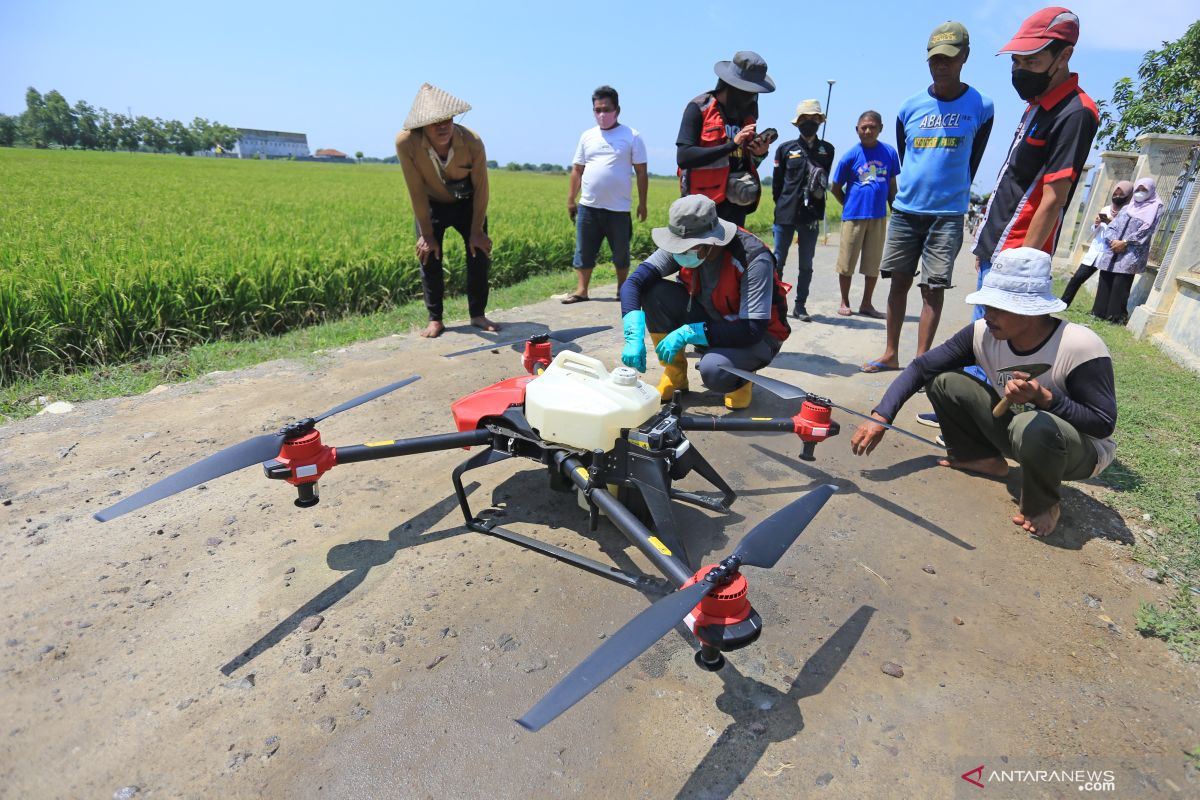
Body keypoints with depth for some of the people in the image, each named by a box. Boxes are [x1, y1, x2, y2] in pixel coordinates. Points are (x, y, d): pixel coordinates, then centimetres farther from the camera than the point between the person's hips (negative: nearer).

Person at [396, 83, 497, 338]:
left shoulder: (473, 142, -31)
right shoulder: (406, 142, -32)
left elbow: (481, 188, -18)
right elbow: (416, 191, -24)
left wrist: (477, 230, -14)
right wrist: (427, 234, -18)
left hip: (467, 203, 1)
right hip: (431, 205, 0)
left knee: (479, 252, -4)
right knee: (429, 257, -5)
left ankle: (478, 315, 10)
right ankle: (435, 320, 5)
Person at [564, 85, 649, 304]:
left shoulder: (632, 136, 1)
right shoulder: (587, 136, 10)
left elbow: (642, 172, 1)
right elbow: (577, 170, 13)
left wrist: (642, 203, -2)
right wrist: (570, 199, 9)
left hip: (619, 208, -2)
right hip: (588, 206, 3)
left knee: (621, 253, 8)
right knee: (583, 250, 3)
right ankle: (581, 290, 10)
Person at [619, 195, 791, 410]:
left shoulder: (754, 258, -29)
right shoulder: (682, 245, -16)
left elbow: (753, 330, -31)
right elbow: (633, 283, -20)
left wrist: (688, 333, -35)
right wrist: (634, 336, -35)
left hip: (757, 336, -5)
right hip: (710, 321, 5)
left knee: (713, 371, -38)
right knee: (655, 292, -19)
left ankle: (740, 378, 2)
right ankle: (675, 376, -2)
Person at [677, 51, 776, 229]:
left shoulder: (747, 115, 14)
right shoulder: (699, 108, -4)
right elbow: (683, 157, -17)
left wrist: (759, 154, 0)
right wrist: (731, 145, -19)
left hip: (736, 206, 6)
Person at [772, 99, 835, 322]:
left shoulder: (827, 150, 9)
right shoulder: (785, 149, 4)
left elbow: (825, 179, 20)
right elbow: (776, 182, 9)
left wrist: (819, 187, 4)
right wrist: (783, 205, 10)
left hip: (811, 215, 2)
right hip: (785, 214, -1)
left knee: (806, 265, 6)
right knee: (777, 262, 2)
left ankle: (800, 306, 15)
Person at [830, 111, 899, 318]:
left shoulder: (889, 153, 2)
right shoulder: (850, 156, -4)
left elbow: (892, 185, 10)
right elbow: (835, 188, 5)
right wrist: (851, 205, 5)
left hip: (879, 217, 2)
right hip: (854, 216, -2)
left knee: (873, 264, 8)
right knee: (847, 262, 3)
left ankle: (866, 304, 20)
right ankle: (844, 302, 19)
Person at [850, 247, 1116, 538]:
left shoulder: (1081, 348, -29)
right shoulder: (983, 333, -17)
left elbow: (1104, 424, -22)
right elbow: (921, 367, -15)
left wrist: (1043, 397, -39)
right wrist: (880, 417, -26)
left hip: (1082, 451, -4)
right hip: (1015, 428, 5)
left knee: (1033, 427, -40)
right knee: (942, 380, -11)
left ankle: (1044, 504, -7)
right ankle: (982, 458, 9)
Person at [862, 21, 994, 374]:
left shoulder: (980, 107, 0)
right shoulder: (910, 107, 6)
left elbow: (971, 162, 8)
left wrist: (951, 198, 12)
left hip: (947, 216, -2)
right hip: (905, 211, 3)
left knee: (933, 288, -3)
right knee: (899, 281, 6)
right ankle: (891, 354, 16)